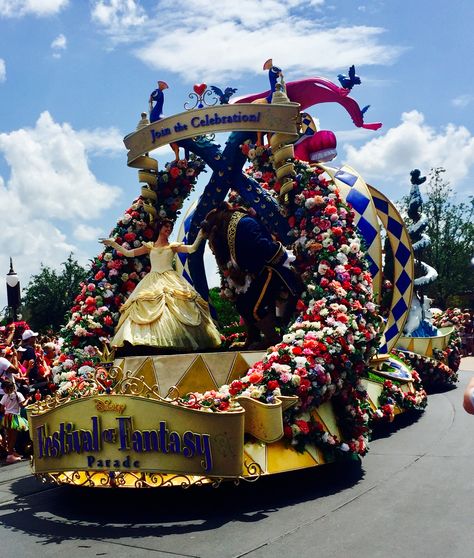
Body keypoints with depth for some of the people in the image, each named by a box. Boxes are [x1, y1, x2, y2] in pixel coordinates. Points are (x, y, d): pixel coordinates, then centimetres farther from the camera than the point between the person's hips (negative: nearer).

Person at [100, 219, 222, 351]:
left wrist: (200, 236, -6)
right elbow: (128, 253, 17)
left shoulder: (173, 246, 14)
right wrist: (113, 244, 15)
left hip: (170, 280, -1)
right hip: (152, 281, 2)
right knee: (146, 307, -17)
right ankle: (147, 340, -26)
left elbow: (192, 248, 1)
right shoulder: (149, 246, 17)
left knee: (175, 306, -19)